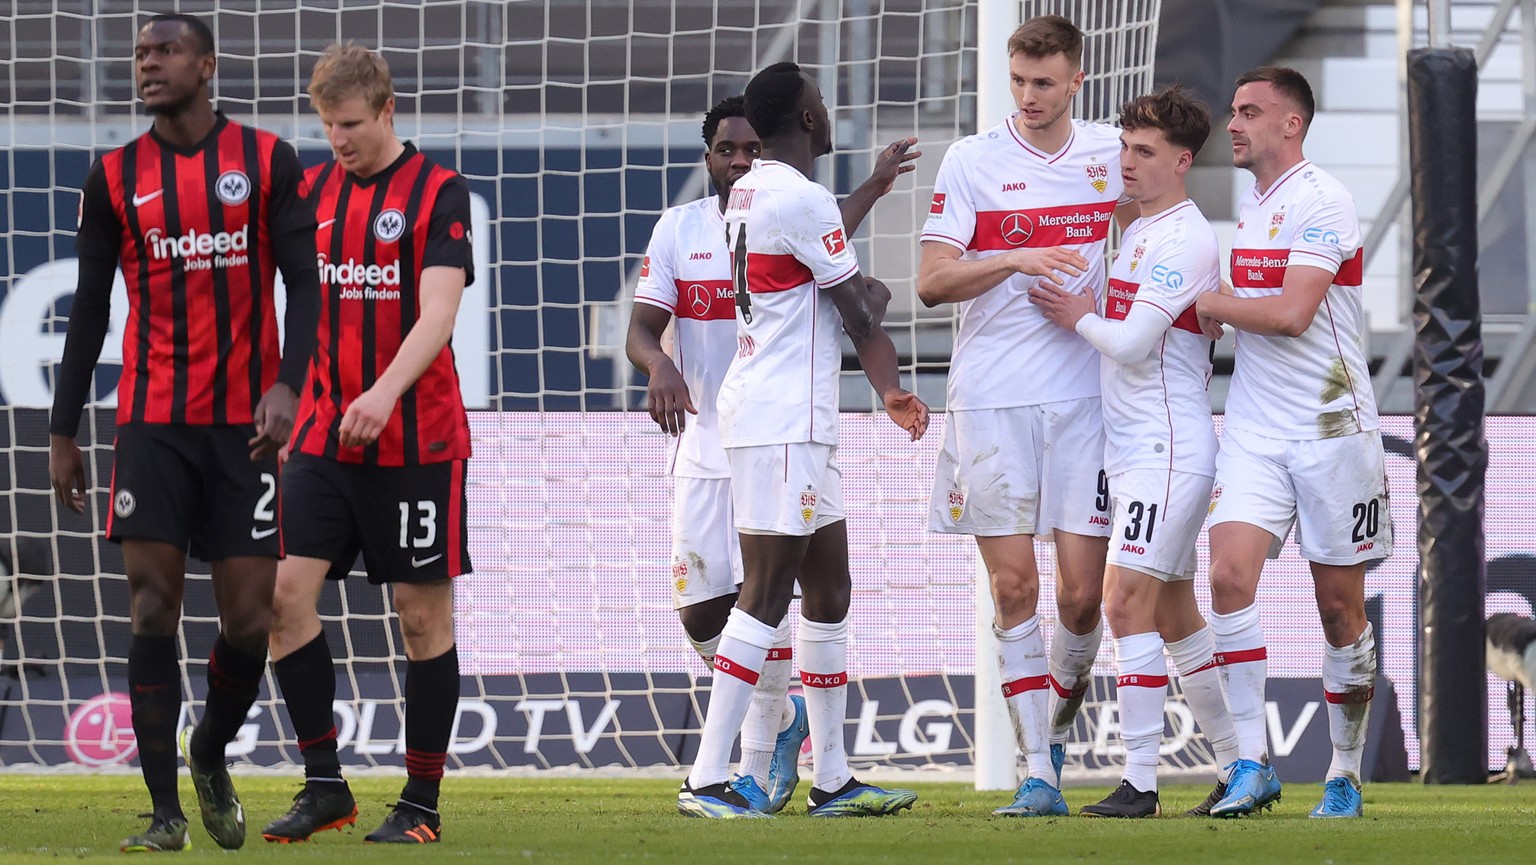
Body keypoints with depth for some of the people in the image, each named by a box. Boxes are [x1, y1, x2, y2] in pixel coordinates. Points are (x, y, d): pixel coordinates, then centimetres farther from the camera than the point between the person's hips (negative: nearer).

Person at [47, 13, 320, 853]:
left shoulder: (267, 162, 2)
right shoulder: (115, 177, 6)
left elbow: (304, 281, -2)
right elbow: (89, 309, 10)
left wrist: (287, 384, -17)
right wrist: (62, 431, 7)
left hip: (245, 422, -1)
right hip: (153, 422, 1)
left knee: (249, 616, -1)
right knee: (154, 607, -8)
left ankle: (210, 754, 28)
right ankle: (165, 810, -4)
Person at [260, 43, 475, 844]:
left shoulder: (437, 192, -6)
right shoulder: (312, 191, 10)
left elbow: (437, 313, -17)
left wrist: (385, 394, -31)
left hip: (416, 440, -5)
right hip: (324, 438, 5)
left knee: (423, 613, 0)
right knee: (285, 591, -7)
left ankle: (421, 804, 8)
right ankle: (324, 786, 1)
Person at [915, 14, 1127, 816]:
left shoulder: (1109, 153, 8)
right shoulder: (972, 160, 1)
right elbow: (932, 281, -4)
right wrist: (1016, 262, -17)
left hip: (1084, 396, 2)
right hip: (991, 398, -2)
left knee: (1081, 593, -2)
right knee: (1014, 587, -4)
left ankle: (1058, 727, 23)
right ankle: (1037, 773, -1)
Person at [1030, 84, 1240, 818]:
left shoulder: (1185, 239, -14)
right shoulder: (1139, 234, 17)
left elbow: (1132, 344, -19)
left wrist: (1079, 319, -3)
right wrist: (1086, 317, 8)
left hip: (1167, 448, -10)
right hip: (1133, 452, 10)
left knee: (1129, 603, -14)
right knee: (1173, 615, 13)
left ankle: (1140, 783, -14)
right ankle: (1238, 766, 20)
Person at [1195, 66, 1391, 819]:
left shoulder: (1320, 200, -12)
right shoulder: (1250, 205, 13)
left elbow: (1291, 312, -21)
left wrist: (1208, 303, -10)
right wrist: (1218, 318, 10)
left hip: (1331, 426, -6)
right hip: (1255, 428, 6)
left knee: (1339, 606, 2)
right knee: (1229, 575, -13)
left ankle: (1345, 773, 14)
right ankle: (1252, 765, -10)